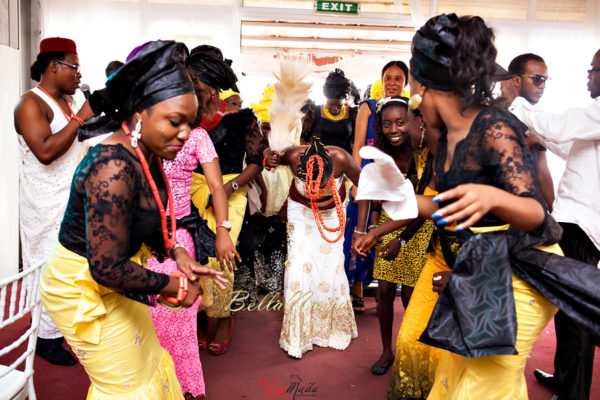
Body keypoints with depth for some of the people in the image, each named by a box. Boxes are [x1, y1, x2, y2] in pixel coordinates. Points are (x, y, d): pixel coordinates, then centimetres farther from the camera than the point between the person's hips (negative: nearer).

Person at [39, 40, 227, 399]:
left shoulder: (148, 156, -4)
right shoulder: (114, 168, -33)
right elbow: (108, 268, -31)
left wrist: (178, 253, -6)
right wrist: (175, 286, -20)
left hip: (114, 281, 8)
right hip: (84, 289, -8)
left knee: (146, 363, 21)